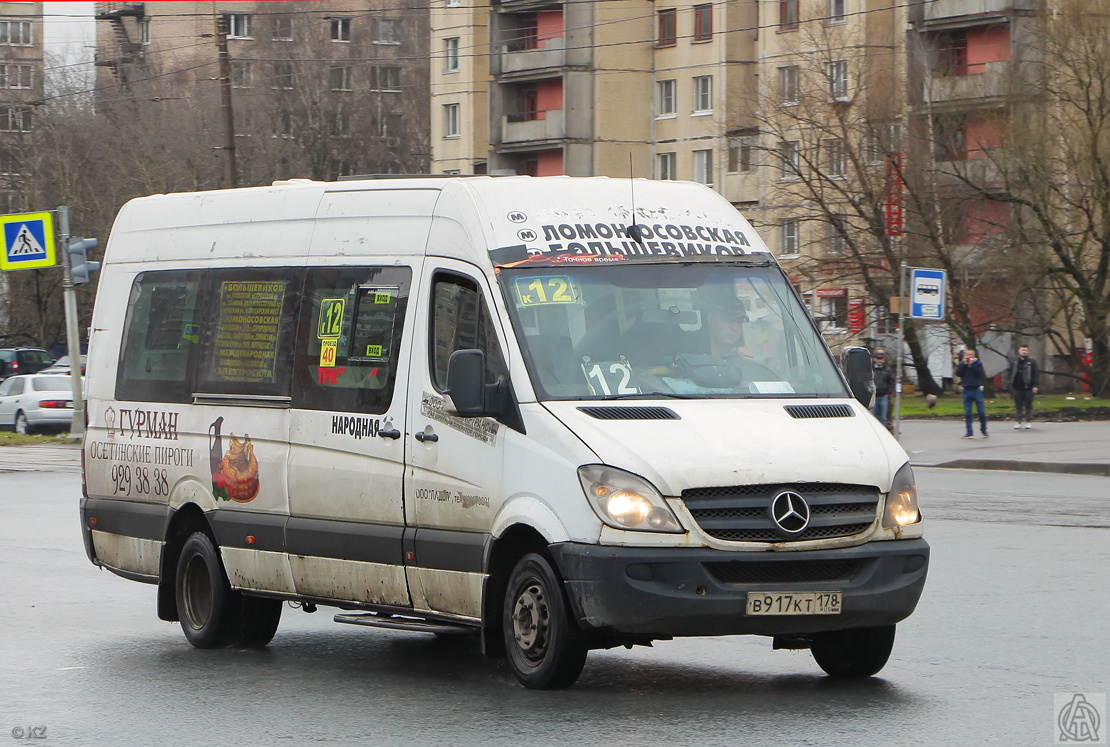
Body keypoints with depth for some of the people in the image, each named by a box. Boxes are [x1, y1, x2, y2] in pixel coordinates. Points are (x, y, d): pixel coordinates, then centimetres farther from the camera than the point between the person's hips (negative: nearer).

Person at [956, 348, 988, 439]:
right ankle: (969, 432, 5)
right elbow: (958, 374, -6)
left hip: (976, 389, -2)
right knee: (967, 413, 1)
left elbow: (979, 373, -13)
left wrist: (972, 364, -16)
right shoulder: (962, 364, 8)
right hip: (966, 390, 2)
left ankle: (983, 430, 15)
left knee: (981, 411, -2)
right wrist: (964, 364, -11)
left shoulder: (978, 363, 1)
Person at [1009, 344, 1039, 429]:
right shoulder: (1014, 362, 10)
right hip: (1017, 388, 3)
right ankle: (1019, 422, 14)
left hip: (1028, 388, -3)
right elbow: (1010, 374, 13)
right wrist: (1010, 385, 6)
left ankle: (1028, 422, 9)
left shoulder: (1032, 362, 0)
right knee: (1018, 406, 7)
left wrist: (1035, 386, -11)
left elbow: (1036, 375, -3)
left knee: (1028, 406, 2)